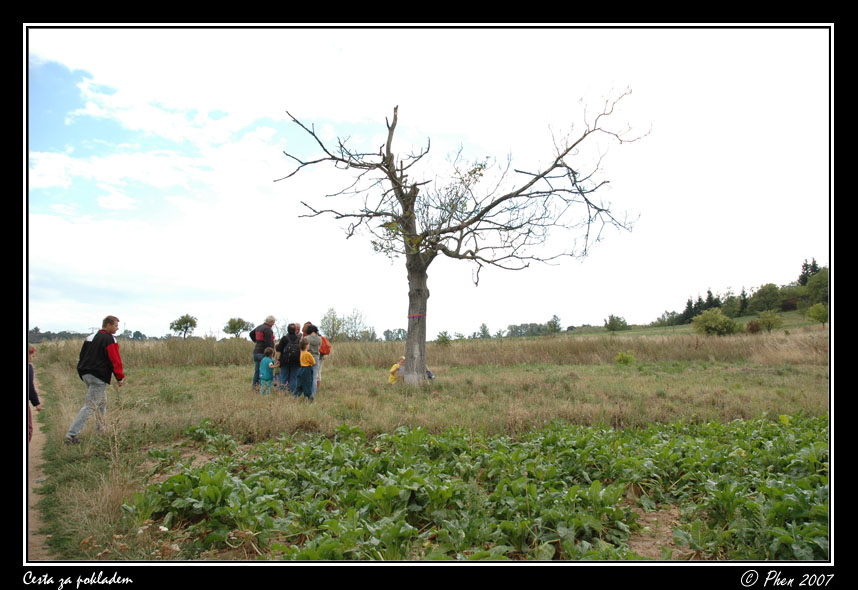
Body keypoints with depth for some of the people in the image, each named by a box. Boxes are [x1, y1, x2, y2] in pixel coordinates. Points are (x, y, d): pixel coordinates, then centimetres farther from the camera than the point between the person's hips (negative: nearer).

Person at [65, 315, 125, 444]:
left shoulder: (90, 337, 16)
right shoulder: (109, 339, -10)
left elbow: (83, 356, 18)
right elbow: (115, 360, -14)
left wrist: (84, 372, 21)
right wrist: (120, 377, -8)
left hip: (86, 374, 9)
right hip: (98, 377, -9)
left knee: (102, 402, 22)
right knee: (89, 406, -7)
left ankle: (100, 429, 28)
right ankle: (71, 434, -11)